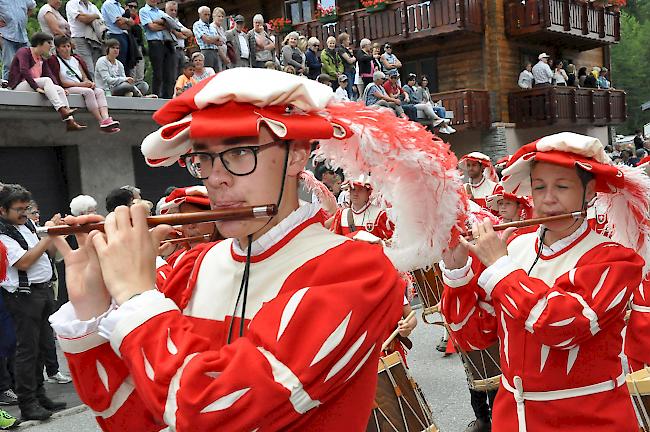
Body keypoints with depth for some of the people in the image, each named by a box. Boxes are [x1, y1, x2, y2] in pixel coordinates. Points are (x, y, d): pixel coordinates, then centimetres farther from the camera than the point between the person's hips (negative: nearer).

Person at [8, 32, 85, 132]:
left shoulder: (41, 59, 19)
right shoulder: (24, 52, -6)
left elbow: (49, 74, 10)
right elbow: (24, 71, -21)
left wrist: (57, 88, -8)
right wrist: (36, 87, -30)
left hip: (34, 85, 8)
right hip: (19, 86, -8)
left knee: (59, 89, -15)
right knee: (46, 80, -31)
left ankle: (70, 122, -27)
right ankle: (62, 110, -45)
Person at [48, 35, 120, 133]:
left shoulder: (76, 59, 25)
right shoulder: (54, 61, 5)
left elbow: (85, 77, 19)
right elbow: (60, 82, -6)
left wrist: (89, 82, -6)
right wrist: (80, 84, -13)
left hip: (83, 87, 6)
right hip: (67, 89, -6)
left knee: (99, 91, -23)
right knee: (88, 91, -33)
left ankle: (106, 118, -46)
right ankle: (101, 122, -41)